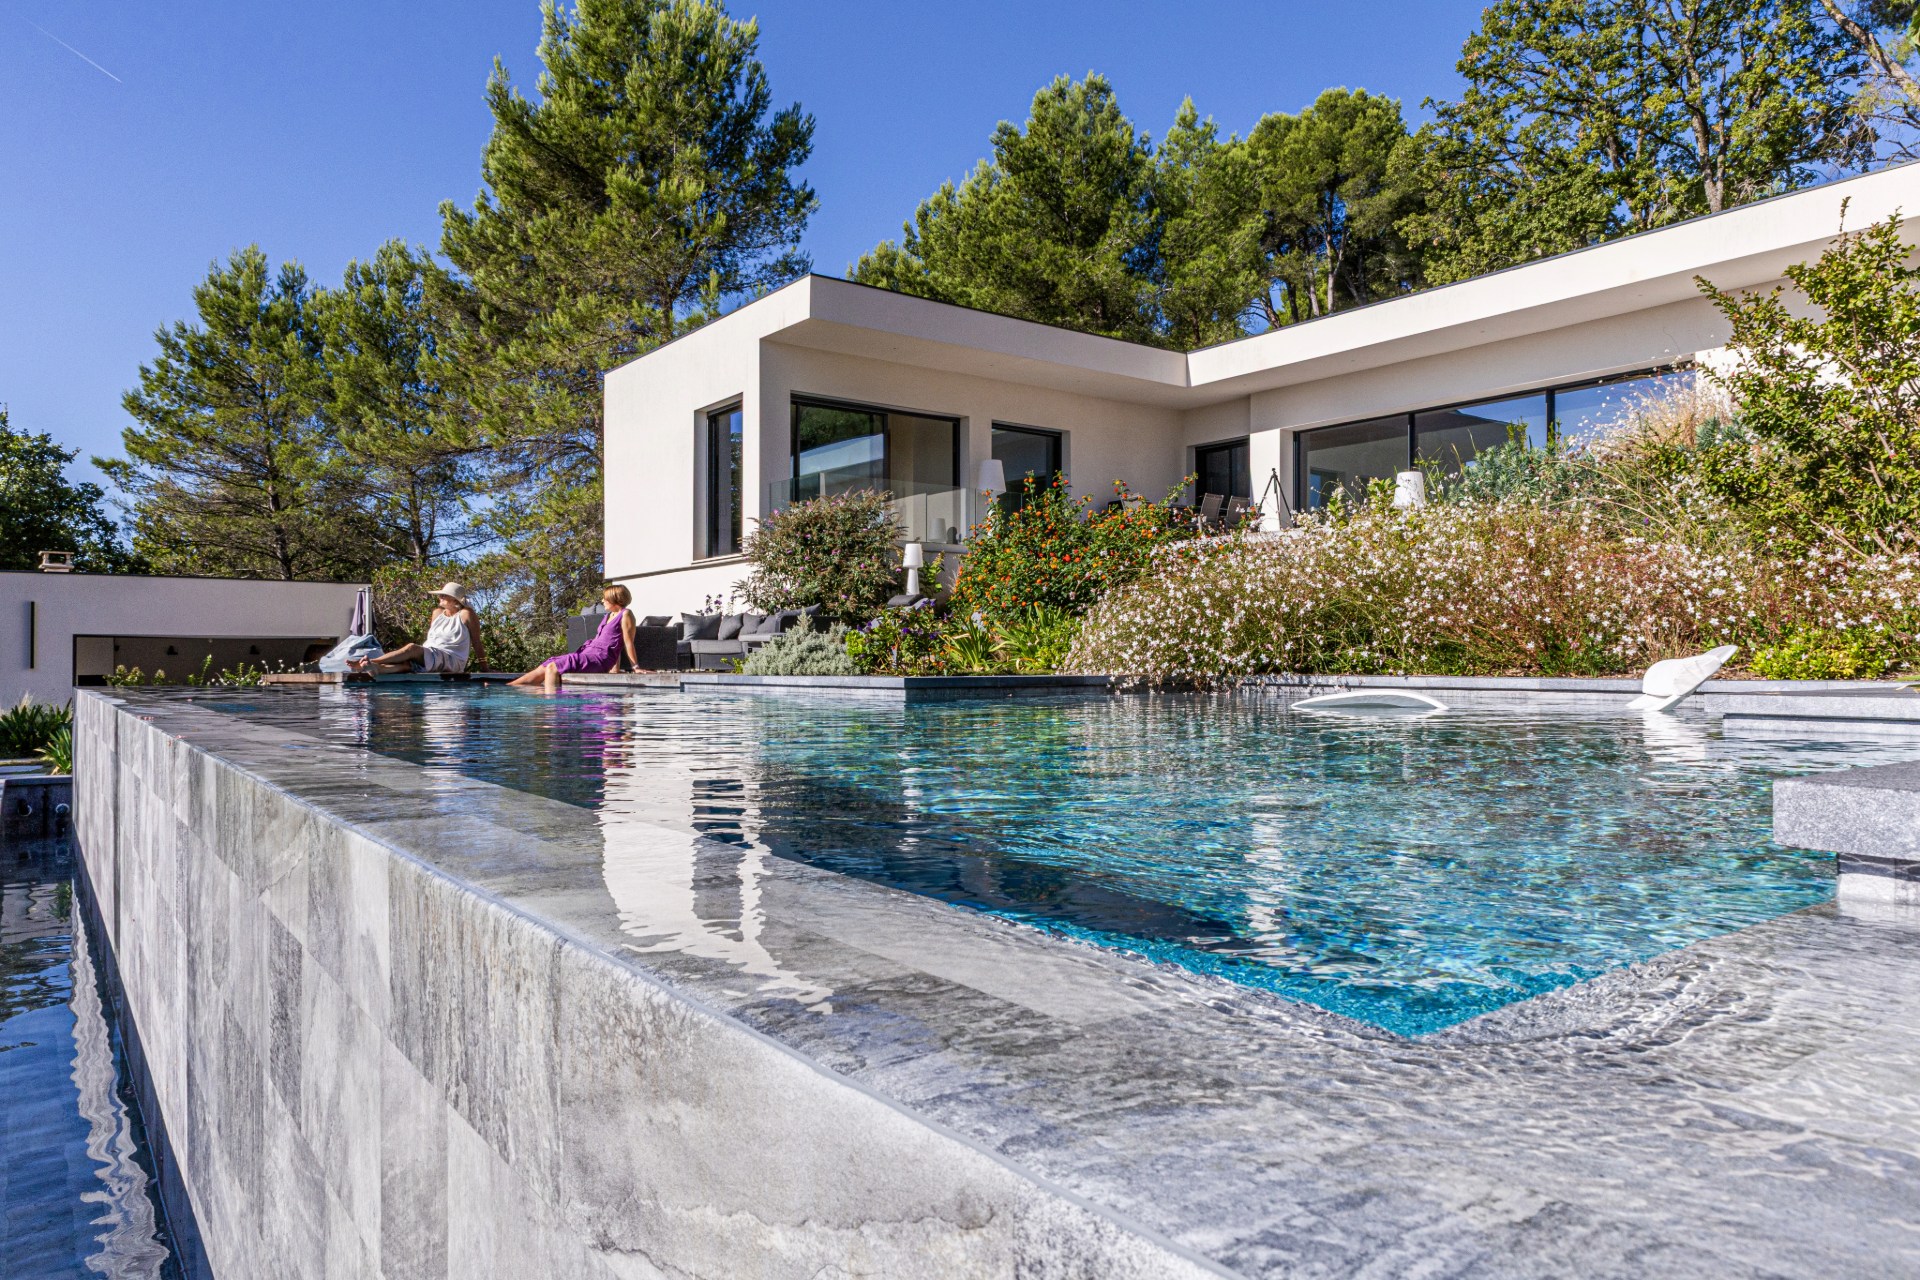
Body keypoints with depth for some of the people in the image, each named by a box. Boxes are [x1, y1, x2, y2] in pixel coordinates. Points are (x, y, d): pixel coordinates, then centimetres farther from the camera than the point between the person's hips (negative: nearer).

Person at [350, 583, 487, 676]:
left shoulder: (466, 614, -1)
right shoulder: (437, 612, 19)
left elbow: (476, 643, -2)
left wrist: (484, 670, -5)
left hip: (452, 662, -6)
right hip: (429, 657, 6)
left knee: (412, 648, -28)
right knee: (409, 663, -30)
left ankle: (371, 661, -34)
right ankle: (377, 669, -58)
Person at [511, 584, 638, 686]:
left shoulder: (625, 614, -3)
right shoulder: (609, 616, 24)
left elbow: (628, 642, -7)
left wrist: (635, 667, -9)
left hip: (600, 658, -9)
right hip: (587, 651, 9)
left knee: (552, 667, -22)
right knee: (543, 668, 1)